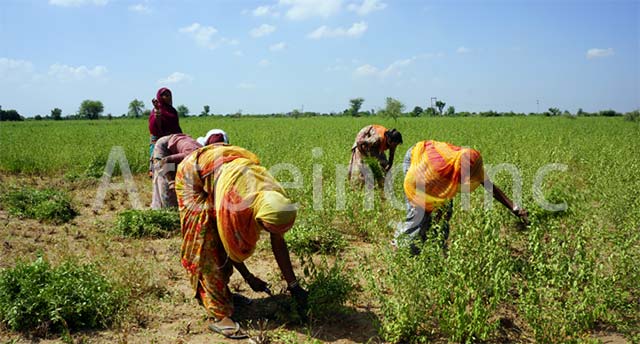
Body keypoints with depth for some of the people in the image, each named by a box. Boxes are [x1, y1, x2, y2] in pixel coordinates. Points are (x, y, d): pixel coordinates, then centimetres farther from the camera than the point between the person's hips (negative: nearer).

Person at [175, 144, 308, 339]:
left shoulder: (276, 198, -24)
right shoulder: (234, 204, -41)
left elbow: (279, 243, -11)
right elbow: (229, 246, -20)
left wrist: (293, 286, -7)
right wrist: (248, 277, -8)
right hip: (193, 175, -6)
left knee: (221, 236, 7)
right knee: (207, 244, -13)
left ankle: (219, 290, 29)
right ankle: (218, 315, -12)